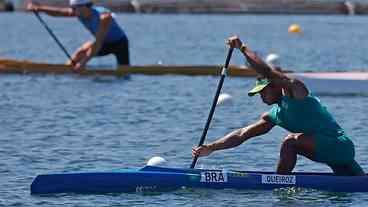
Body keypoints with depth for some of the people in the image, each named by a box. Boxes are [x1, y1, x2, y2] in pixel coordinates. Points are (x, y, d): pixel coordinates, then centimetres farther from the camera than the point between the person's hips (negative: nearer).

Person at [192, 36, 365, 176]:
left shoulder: (295, 90, -9)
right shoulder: (274, 116, 14)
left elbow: (267, 72, -21)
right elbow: (242, 134, 12)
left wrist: (243, 48, -12)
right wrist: (211, 148, 4)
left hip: (340, 145, -10)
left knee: (291, 141, -24)